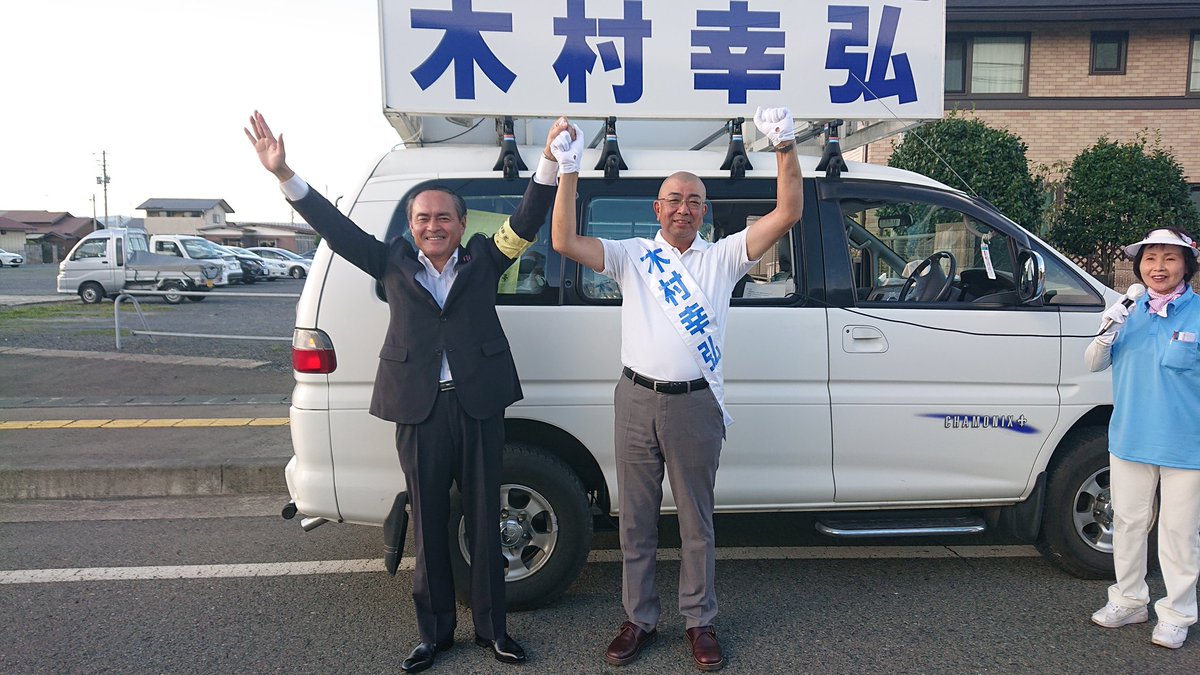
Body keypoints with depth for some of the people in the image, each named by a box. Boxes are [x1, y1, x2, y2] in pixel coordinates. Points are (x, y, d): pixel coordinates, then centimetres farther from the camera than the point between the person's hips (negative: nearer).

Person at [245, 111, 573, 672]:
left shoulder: (483, 259, 5)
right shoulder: (393, 263, 7)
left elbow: (527, 221, -4)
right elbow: (335, 227, 2)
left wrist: (550, 161, -16)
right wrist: (283, 174, -6)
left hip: (478, 405, 0)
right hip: (420, 411, 1)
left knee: (484, 520, 10)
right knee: (428, 525, 11)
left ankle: (491, 627, 26)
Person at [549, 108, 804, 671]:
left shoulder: (723, 257, 5)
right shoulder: (632, 256, 6)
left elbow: (787, 214, -4)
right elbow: (564, 241, -6)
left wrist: (785, 149, -16)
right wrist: (569, 172, -14)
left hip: (695, 403, -1)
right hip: (637, 399, 1)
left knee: (696, 521, 11)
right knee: (636, 519, 11)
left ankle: (699, 622, 26)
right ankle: (639, 619, 27)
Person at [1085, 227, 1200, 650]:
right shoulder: (1131, 314, 3)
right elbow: (1094, 364, 6)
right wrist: (1108, 332, -12)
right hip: (1130, 440, 4)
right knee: (1128, 521, 15)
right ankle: (1129, 600, 32)